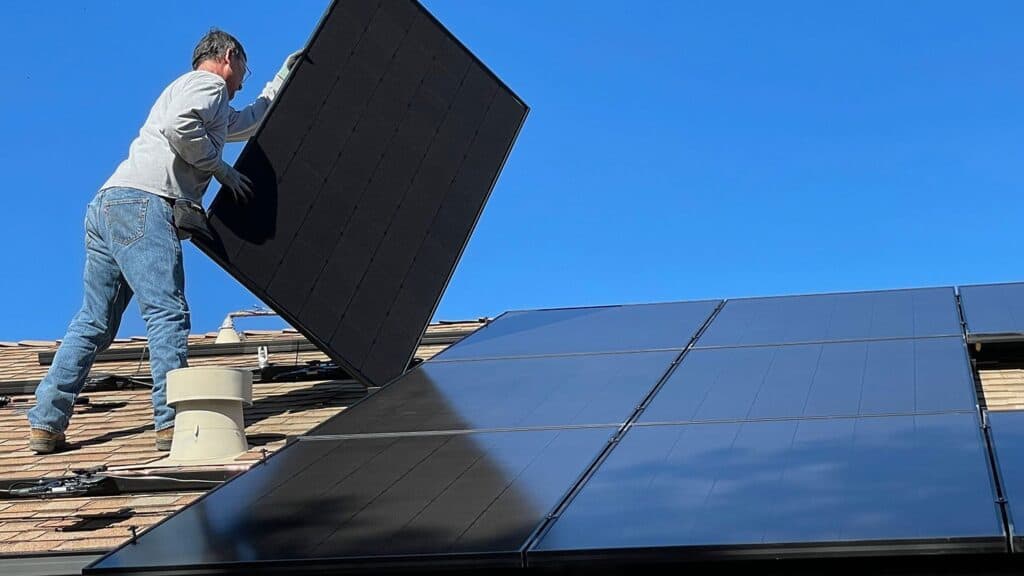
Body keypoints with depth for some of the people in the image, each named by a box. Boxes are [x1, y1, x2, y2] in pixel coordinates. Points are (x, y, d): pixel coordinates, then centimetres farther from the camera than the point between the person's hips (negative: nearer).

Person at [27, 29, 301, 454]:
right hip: (141, 202, -10)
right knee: (167, 313, -14)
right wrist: (221, 169, -5)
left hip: (107, 205, 10)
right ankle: (173, 421, -21)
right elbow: (179, 125, -16)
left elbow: (250, 122, 53)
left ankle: (46, 424, 5)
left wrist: (281, 82, 57)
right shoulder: (208, 83, 6)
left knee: (94, 323, 7)